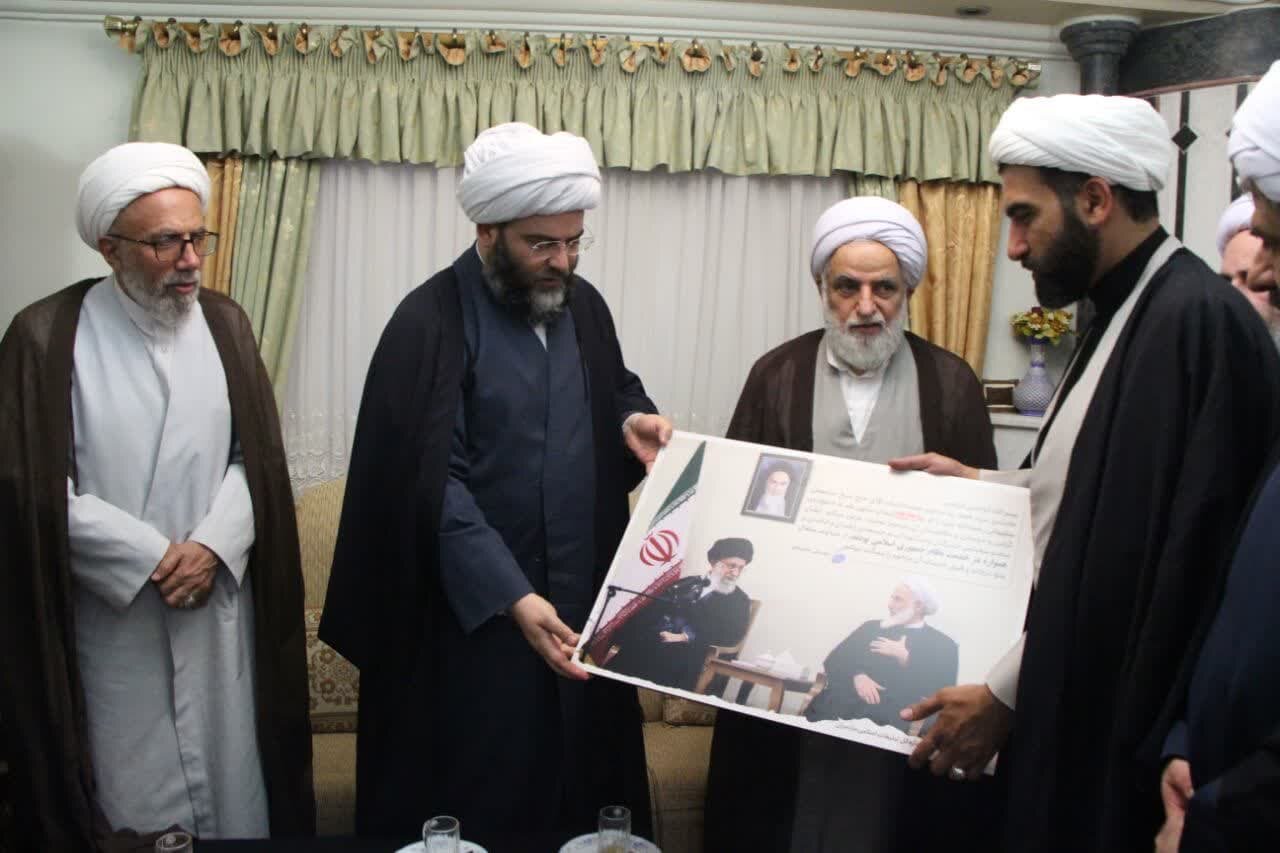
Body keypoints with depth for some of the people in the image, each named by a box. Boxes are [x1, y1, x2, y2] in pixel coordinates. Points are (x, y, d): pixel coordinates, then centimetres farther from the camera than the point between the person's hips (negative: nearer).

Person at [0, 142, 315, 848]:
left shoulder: (224, 323, 4)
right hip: (111, 613, -3)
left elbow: (255, 458, 4)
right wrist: (152, 558, -14)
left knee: (230, 771, 10)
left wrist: (214, 546, -11)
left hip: (218, 603, 3)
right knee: (129, 789, 7)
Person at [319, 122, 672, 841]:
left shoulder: (584, 305, 6)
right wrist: (512, 596, -24)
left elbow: (615, 391, 21)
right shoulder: (431, 322, -14)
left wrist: (632, 421, -4)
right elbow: (433, 483, -18)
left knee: (585, 785, 16)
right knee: (477, 803, 6)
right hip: (476, 610, -6)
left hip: (586, 595, 6)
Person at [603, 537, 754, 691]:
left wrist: (685, 638, -14)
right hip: (642, 647, 3)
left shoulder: (739, 601, 10)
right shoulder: (685, 584, 16)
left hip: (681, 657, -2)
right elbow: (648, 613, 12)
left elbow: (731, 635, -6)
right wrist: (618, 645, 3)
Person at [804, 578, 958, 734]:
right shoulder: (872, 627, 24)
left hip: (889, 715, -2)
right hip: (841, 702, 3)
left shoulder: (943, 645, 12)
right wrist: (857, 676, -8)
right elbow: (833, 660, 13)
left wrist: (904, 657, -6)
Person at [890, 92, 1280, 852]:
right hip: (1076, 710, 9)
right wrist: (980, 485, 18)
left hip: (1113, 736, -9)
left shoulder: (1196, 320, -20)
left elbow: (1179, 560, -23)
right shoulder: (1131, 310, 9)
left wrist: (1005, 695, -17)